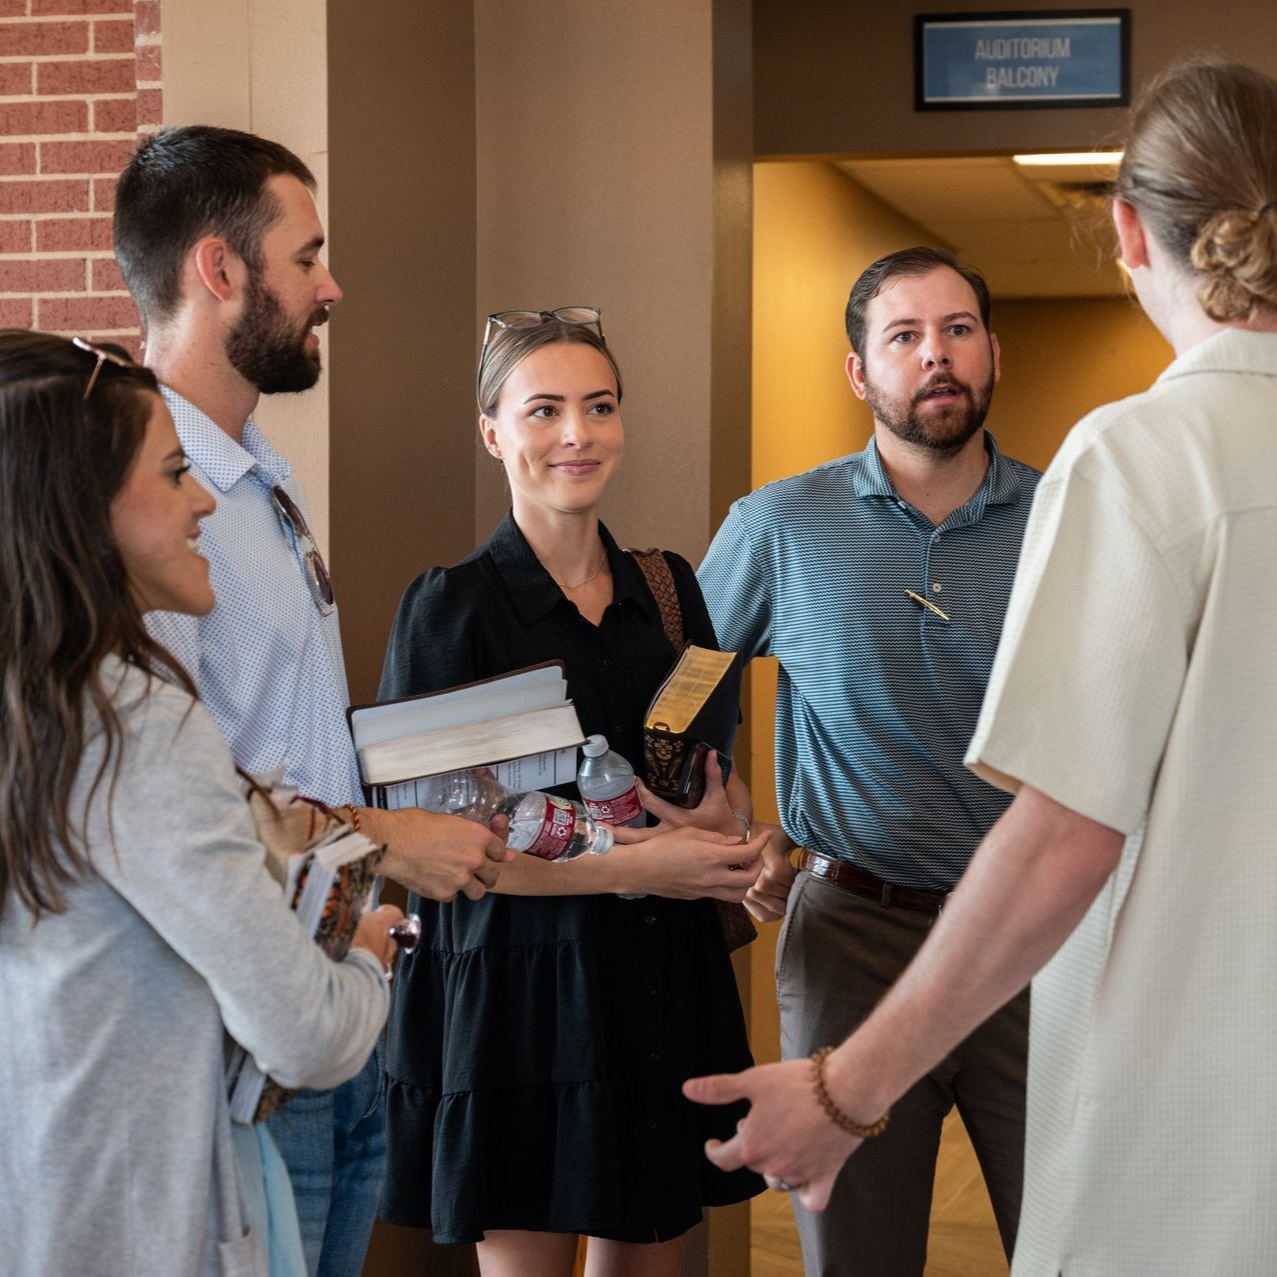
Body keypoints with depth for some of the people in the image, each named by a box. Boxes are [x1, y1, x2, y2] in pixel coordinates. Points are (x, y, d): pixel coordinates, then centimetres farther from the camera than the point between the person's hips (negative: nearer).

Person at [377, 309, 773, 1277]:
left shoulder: (668, 588, 8)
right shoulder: (451, 607, -8)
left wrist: (730, 825, -6)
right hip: (516, 981, -5)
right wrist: (634, 867, -19)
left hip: (666, 979, 5)